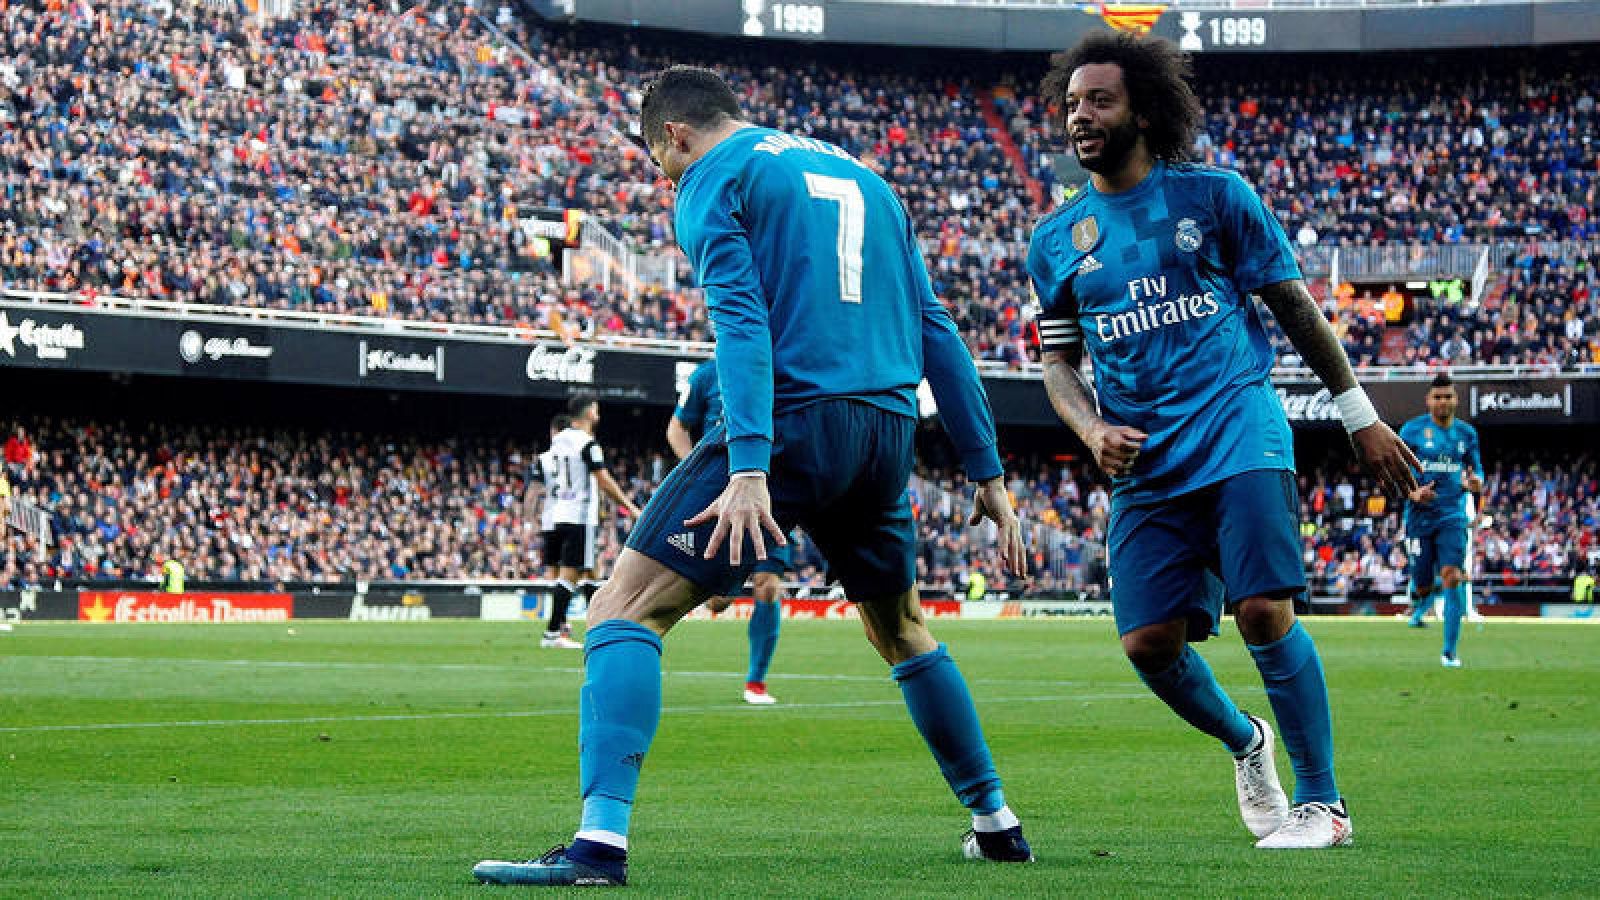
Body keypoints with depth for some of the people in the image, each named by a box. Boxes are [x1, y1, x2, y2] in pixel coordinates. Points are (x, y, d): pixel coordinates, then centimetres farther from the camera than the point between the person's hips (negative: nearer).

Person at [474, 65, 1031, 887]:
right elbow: (936, 331, 21)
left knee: (624, 610, -7)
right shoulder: (862, 177, 24)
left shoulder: (714, 179, 4)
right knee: (902, 631, 29)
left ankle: (601, 841, -23)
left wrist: (747, 469, -23)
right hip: (887, 432, 7)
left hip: (793, 421, -7)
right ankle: (995, 824, 33)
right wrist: (987, 472, 21)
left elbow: (742, 320, -13)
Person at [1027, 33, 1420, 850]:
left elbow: (1294, 306, 8)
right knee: (1149, 643, -5)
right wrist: (1093, 430, -5)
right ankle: (1243, 741, 25)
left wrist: (1360, 416, 9)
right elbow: (1058, 362, 16)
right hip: (1145, 464, 3)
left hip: (1240, 437, -3)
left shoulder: (1213, 195, 3)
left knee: (1265, 611, -16)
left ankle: (1321, 802, -4)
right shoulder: (1056, 241, 11)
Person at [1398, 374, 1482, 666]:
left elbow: (1475, 468, 18)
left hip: (1453, 516, 1)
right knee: (1423, 584, -1)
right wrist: (1413, 493, -18)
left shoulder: (1466, 433, 8)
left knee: (1452, 576, -15)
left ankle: (1449, 651, -9)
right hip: (1420, 517, -1)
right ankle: (1420, 601, 40)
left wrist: (1475, 481, -7)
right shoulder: (1411, 431, 0)